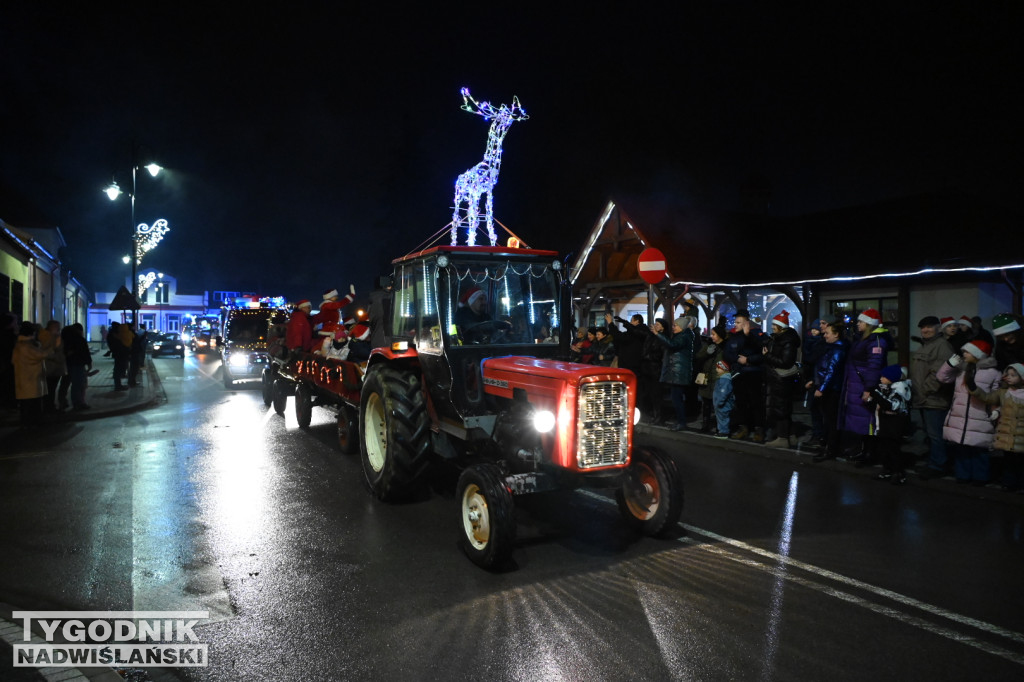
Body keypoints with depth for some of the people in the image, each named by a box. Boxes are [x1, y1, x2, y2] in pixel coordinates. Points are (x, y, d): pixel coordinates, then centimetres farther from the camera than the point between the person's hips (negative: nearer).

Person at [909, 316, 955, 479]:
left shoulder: (942, 345, -14)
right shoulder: (923, 346, 19)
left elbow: (940, 372, -23)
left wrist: (926, 389, -18)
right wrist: (916, 390, 20)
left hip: (934, 399, -11)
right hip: (923, 398, 11)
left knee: (935, 434, -6)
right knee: (929, 433, 18)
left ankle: (937, 465, 3)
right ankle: (933, 462, 28)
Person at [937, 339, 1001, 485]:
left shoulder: (993, 373, -3)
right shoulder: (961, 369, 10)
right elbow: (943, 377, 9)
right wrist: (951, 363, -2)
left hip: (980, 422, -4)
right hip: (958, 420, 4)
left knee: (979, 451, 2)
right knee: (960, 448, 9)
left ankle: (980, 477, 17)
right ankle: (963, 474, 21)